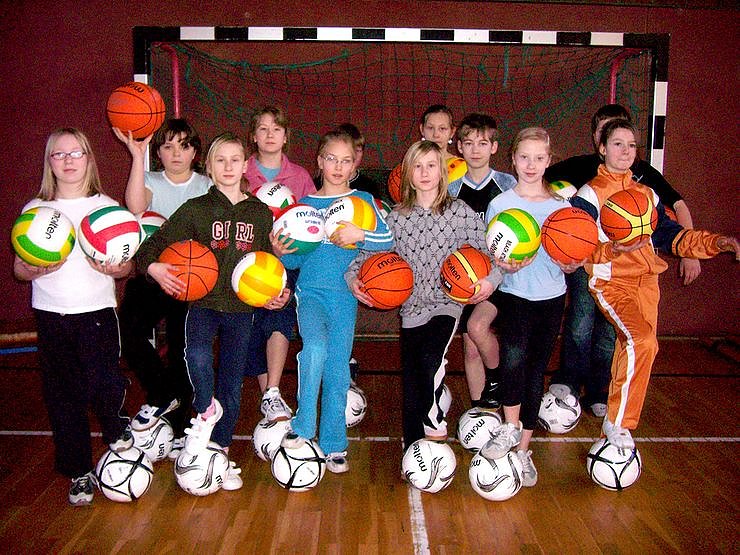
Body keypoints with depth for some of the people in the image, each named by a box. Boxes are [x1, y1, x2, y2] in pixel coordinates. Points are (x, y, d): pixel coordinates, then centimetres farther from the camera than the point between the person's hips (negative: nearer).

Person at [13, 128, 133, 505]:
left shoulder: (107, 207, 4)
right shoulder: (34, 210, 6)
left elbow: (127, 266, 5)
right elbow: (19, 269, 7)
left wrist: (112, 268, -17)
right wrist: (40, 268, -15)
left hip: (97, 310, -2)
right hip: (51, 314, 2)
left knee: (103, 383, -17)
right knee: (62, 396, 6)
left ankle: (117, 426, 18)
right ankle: (79, 474, 22)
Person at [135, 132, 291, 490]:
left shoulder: (260, 213, 6)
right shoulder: (196, 209, -1)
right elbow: (154, 243, -5)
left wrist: (276, 294, 0)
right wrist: (153, 267, -25)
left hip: (241, 309, 2)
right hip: (203, 303, -2)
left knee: (231, 385, 8)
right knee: (198, 355, -32)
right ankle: (206, 412, -2)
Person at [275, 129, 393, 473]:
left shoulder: (363, 200, 8)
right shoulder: (305, 205, 11)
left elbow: (388, 240, -4)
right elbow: (296, 259, 12)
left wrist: (359, 235, -19)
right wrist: (283, 251, -9)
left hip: (345, 295, 0)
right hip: (311, 290, 0)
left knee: (337, 369, 2)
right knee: (315, 346, -27)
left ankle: (334, 445, 15)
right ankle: (302, 426, -13)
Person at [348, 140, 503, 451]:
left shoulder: (459, 211, 2)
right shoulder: (397, 217, 8)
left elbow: (490, 251, 1)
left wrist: (490, 279, -16)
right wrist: (353, 277, -5)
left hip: (447, 302, -2)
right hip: (411, 306, 3)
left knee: (431, 357, -30)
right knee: (411, 388, 5)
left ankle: (434, 422, -7)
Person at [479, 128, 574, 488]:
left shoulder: (562, 205, 6)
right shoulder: (500, 205, 1)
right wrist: (506, 265, -22)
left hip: (551, 297, 3)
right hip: (513, 295, -2)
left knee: (536, 370, 6)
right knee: (514, 356, -27)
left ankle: (523, 449, 17)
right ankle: (510, 427, -5)